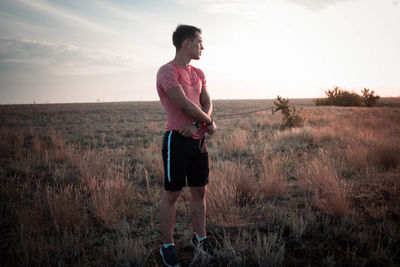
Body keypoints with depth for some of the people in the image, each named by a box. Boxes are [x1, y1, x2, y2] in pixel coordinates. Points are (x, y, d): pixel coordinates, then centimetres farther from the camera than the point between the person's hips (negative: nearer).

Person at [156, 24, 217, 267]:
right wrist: (209, 122, -7)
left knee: (200, 192, 13)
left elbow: (208, 105, 7)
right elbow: (184, 104, -19)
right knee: (172, 194, 3)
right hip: (177, 140, -7)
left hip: (199, 140, 7)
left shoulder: (199, 74, 15)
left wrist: (197, 125, -13)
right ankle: (167, 246, 17)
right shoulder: (167, 71, -9)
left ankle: (200, 238, 29)